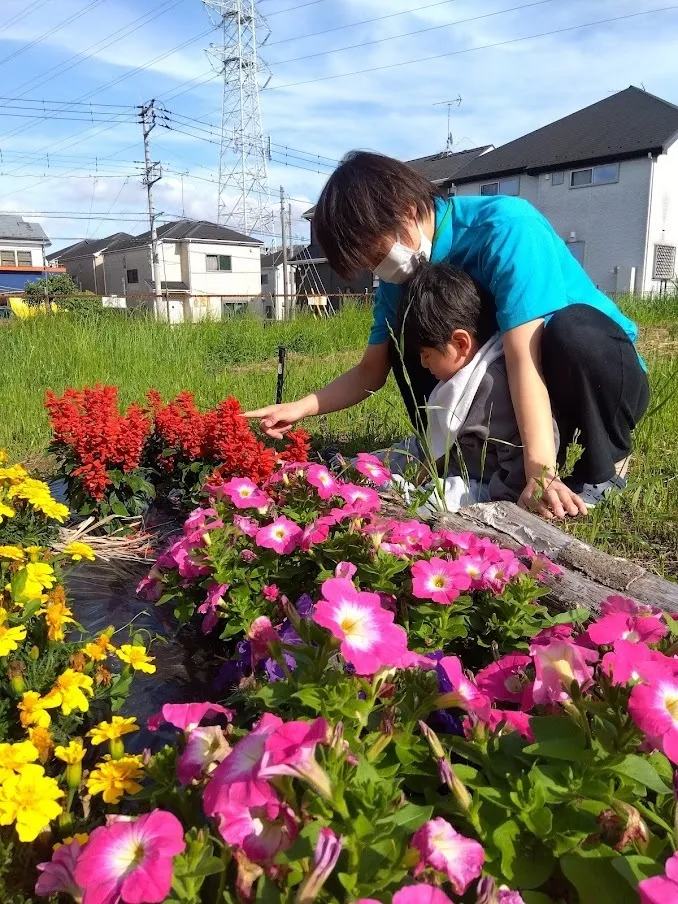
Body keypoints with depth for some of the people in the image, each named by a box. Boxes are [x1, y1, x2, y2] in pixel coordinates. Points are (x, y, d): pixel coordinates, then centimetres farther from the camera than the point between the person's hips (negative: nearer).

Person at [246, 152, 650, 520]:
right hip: (507, 384, 5)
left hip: (608, 374, -5)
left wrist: (541, 472, -43)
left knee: (571, 329, -38)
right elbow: (371, 372, -2)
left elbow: (524, 356, -37)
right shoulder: (402, 272, -6)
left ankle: (605, 465, -12)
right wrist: (301, 407, -15)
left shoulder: (504, 226, -27)